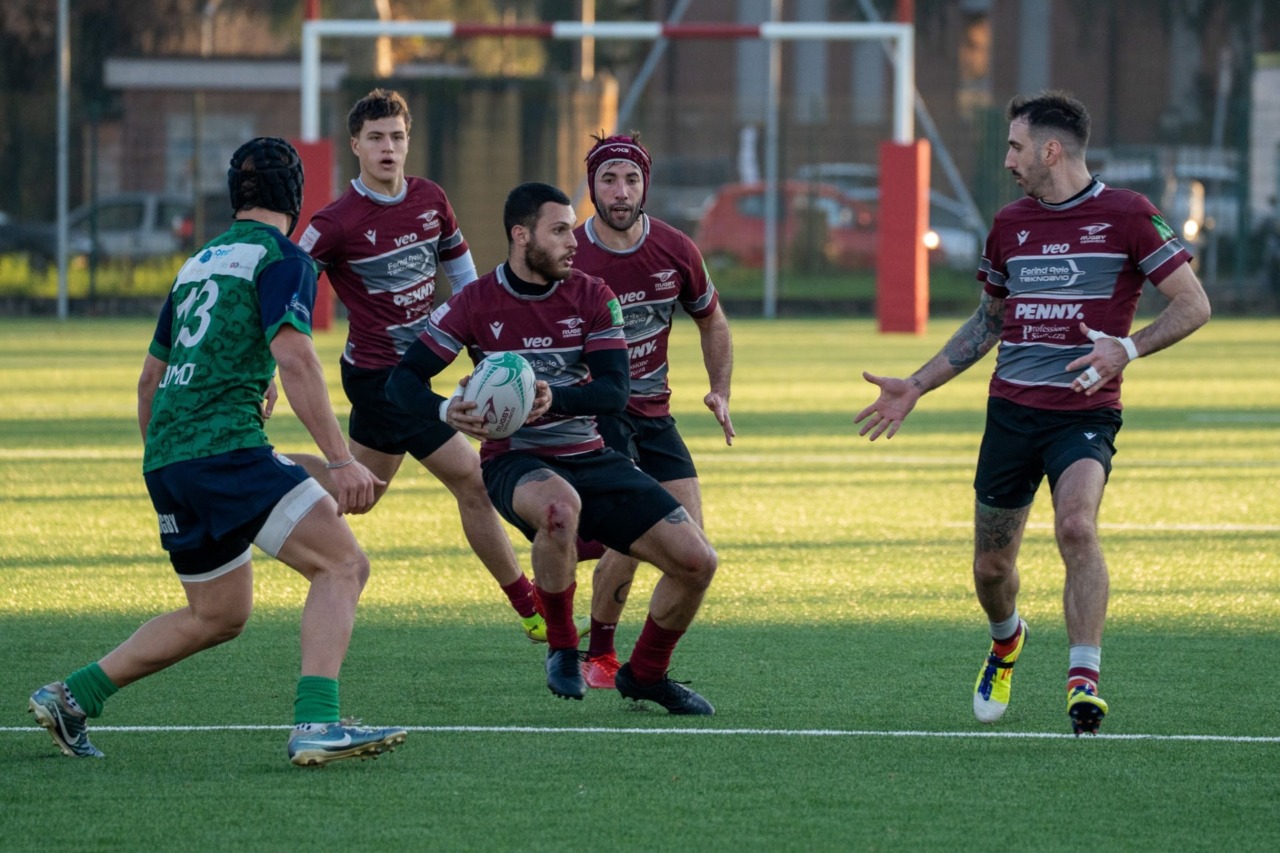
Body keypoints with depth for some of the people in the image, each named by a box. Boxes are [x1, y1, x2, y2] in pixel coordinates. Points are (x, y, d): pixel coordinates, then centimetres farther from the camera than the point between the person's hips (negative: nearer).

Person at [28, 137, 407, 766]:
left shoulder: (198, 263, 23)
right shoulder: (280, 258, -1)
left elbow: (150, 378, 29)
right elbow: (294, 360, -16)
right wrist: (340, 461, -20)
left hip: (165, 456, 8)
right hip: (226, 448, -8)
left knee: (217, 615, 21)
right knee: (342, 565, -11)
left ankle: (71, 696, 22)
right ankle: (315, 724, -28)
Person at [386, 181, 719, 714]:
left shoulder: (591, 297, 0)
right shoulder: (476, 304, -5)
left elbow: (615, 391, -10)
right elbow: (404, 379, -3)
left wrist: (555, 399, -31)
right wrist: (446, 411, -25)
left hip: (590, 458, 4)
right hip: (515, 463, -4)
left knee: (696, 560, -9)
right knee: (560, 505, -42)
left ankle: (645, 674, 17)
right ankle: (561, 650, -19)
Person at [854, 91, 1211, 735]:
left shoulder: (1125, 215, -6)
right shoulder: (1010, 224, 10)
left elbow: (1193, 305, -5)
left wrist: (1126, 349, -20)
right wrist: (915, 387, 20)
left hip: (1085, 412, -5)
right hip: (1011, 410, 5)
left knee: (1076, 524, -30)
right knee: (990, 566, 8)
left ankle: (1084, 678, -27)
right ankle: (1005, 641, 41)